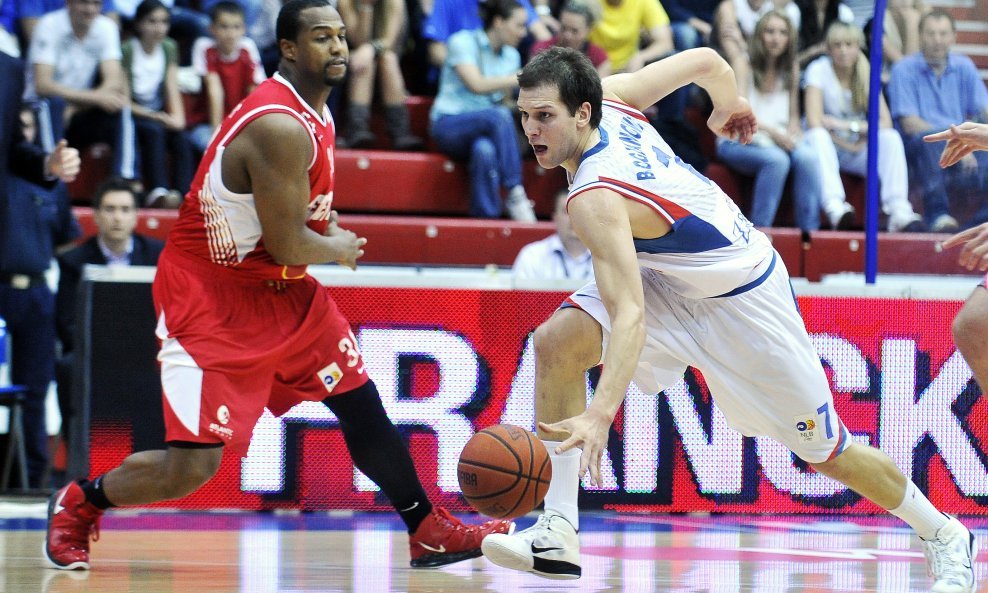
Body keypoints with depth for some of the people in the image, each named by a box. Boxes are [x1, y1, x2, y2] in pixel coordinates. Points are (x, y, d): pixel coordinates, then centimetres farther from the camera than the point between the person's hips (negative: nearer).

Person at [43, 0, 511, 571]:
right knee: (193, 466, -11)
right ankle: (78, 503, 14)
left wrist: (328, 224, 7)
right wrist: (341, 250, -4)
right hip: (209, 295, -9)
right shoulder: (280, 127, -26)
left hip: (280, 289, 9)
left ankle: (429, 532, 20)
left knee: (363, 406, 7)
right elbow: (288, 248, -24)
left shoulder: (316, 111, 5)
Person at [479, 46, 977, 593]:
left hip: (743, 297, -8)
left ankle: (944, 535, 29)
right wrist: (730, 108, 21)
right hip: (670, 280, 8)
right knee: (557, 342, -15)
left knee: (826, 450, 5)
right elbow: (705, 61, -1)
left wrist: (601, 414, -54)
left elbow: (630, 317, -44)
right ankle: (559, 533, -15)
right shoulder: (608, 97, -13)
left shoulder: (594, 199, -35)